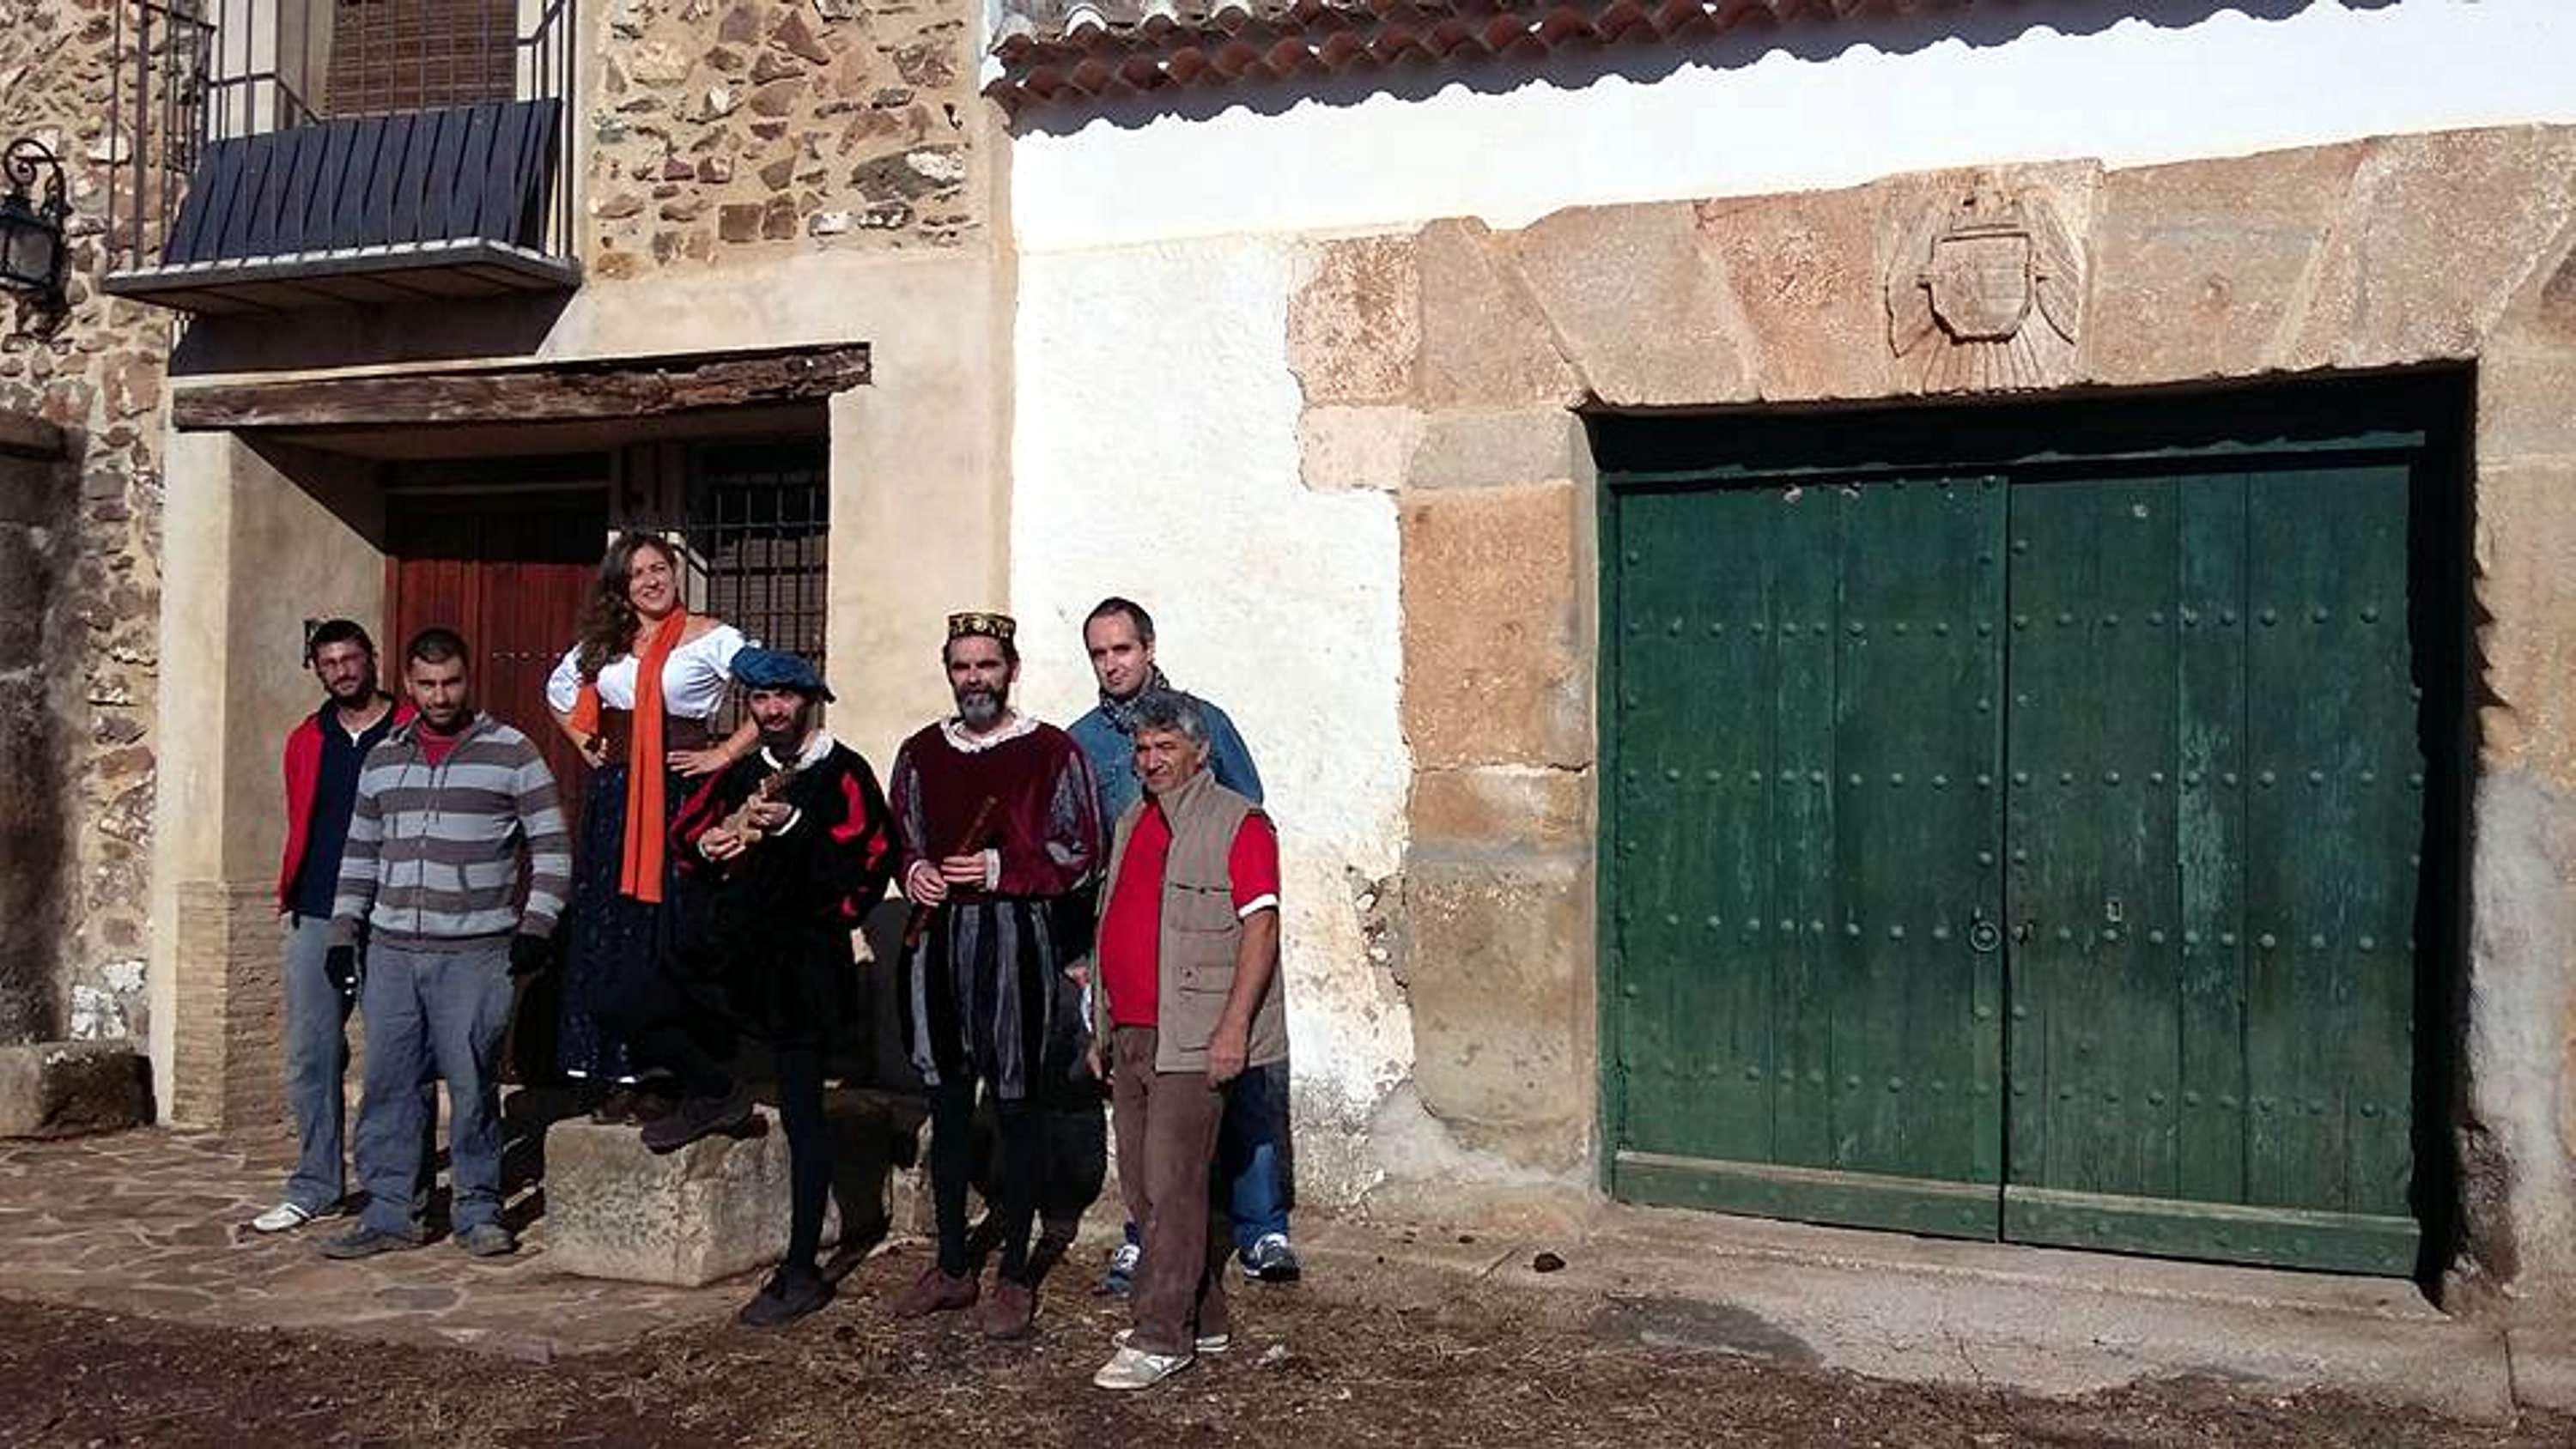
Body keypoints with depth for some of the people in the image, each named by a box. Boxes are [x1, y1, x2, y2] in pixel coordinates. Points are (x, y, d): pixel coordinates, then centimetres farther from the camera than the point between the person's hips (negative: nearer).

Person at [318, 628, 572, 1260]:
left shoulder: (511, 752, -1)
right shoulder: (382, 758, 12)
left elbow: (551, 849, 0)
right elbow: (359, 854, 18)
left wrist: (535, 925, -9)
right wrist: (344, 932, 10)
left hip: (476, 953, -4)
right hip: (391, 951, 4)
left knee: (473, 1086, -1)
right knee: (388, 1083, 6)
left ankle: (479, 1212, 11)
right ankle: (389, 1213, 15)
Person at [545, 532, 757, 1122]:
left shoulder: (710, 638, -2)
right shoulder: (605, 642, 13)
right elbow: (557, 689, 31)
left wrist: (725, 754, -10)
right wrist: (582, 740, 17)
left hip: (679, 792, -5)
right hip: (614, 795, 5)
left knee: (670, 931, -4)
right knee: (606, 927, 4)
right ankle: (613, 1074, 11)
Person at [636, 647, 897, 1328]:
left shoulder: (844, 775, -6)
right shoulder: (740, 775, 14)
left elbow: (866, 862, -18)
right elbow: (684, 833, 11)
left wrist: (790, 824, -25)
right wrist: (712, 841, -11)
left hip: (804, 963, -6)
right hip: (729, 953, 7)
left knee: (801, 1112, -3)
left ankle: (801, 1272, 4)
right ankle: (718, 1095, 33)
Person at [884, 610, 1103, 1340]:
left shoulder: (1051, 752, -3)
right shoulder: (921, 753, 11)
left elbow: (1080, 856, -4)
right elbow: (901, 841, 20)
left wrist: (1002, 868, -16)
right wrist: (915, 872, -2)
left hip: (1019, 943, -4)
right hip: (940, 940, 5)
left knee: (1018, 1109, 3)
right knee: (947, 1106, 11)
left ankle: (1014, 1277, 13)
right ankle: (951, 1267, 24)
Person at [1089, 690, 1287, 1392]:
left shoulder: (1237, 823, -6)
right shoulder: (1132, 823, 18)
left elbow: (1261, 927, -13)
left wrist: (1235, 1025, -20)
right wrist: (1105, 1028, 21)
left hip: (1191, 1038, -8)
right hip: (1130, 1035, 9)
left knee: (1172, 1182, -8)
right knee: (1142, 1182, 11)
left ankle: (1162, 1338, -1)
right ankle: (1203, 1319, 23)